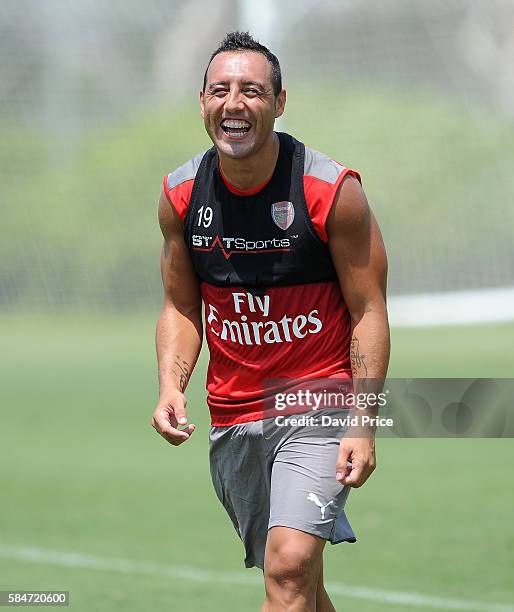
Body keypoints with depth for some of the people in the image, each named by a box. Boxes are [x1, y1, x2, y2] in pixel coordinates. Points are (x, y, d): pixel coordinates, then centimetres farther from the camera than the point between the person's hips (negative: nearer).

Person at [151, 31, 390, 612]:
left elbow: (368, 311, -8)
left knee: (291, 565, -22)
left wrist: (363, 427, -15)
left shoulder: (333, 190, -13)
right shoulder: (181, 194, -1)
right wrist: (170, 387, -8)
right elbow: (181, 306, 10)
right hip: (232, 417, 5)